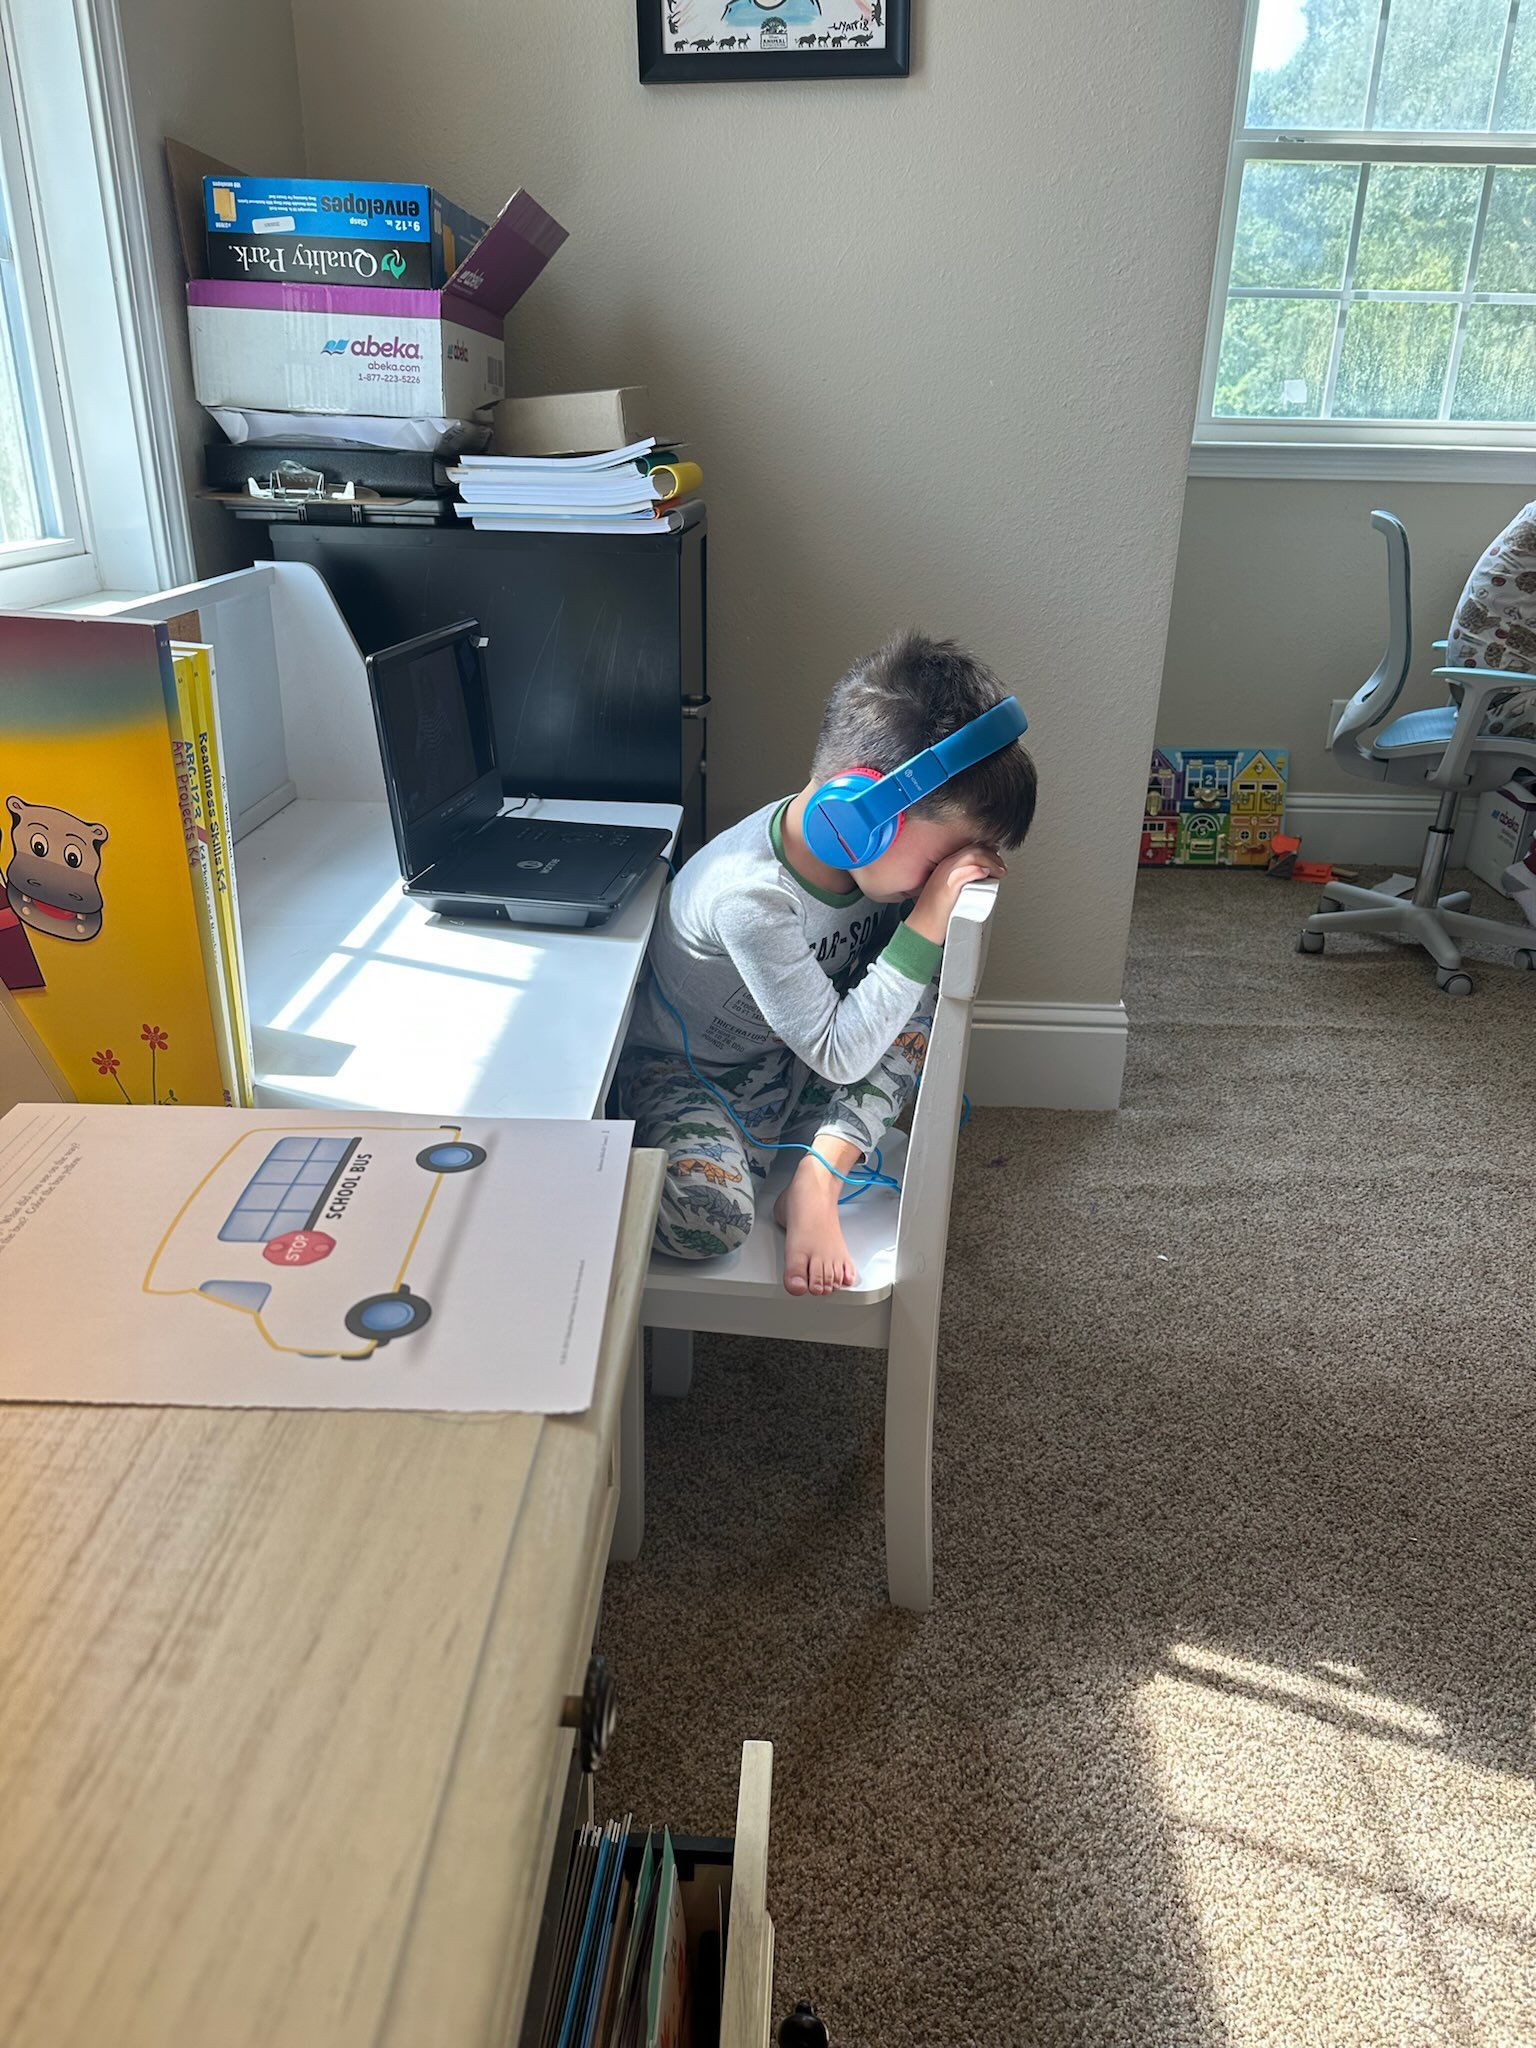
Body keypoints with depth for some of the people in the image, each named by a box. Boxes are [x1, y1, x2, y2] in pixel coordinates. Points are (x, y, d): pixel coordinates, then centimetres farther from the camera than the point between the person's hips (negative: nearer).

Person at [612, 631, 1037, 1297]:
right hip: (684, 1075, -7)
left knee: (925, 1012, -16)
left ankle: (816, 1180, -15)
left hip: (789, 1066, 7)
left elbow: (912, 992, -2)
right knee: (706, 1216, -34)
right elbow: (838, 1055, -30)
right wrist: (928, 920, -33)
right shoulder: (747, 897, -35)